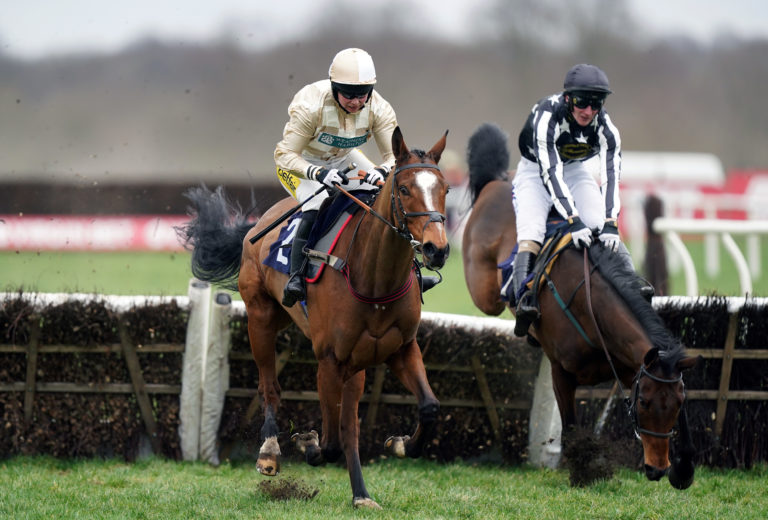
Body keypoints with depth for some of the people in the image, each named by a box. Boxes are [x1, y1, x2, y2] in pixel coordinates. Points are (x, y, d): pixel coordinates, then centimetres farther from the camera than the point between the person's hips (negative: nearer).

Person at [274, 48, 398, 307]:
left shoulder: (379, 110, -23)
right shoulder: (311, 106, -35)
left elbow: (395, 155, -19)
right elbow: (284, 155, -33)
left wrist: (383, 171, -45)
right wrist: (318, 173, -50)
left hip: (344, 160, 5)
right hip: (302, 163, -5)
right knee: (316, 209, -32)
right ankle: (296, 278, -24)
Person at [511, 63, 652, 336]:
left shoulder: (605, 127, -22)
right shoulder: (547, 116, -33)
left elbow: (611, 176, -30)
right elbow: (550, 172, -40)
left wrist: (610, 224, -44)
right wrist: (573, 221, -49)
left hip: (575, 171, 4)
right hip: (535, 171, -4)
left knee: (604, 231, -20)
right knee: (531, 234, -27)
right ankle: (524, 299, -39)